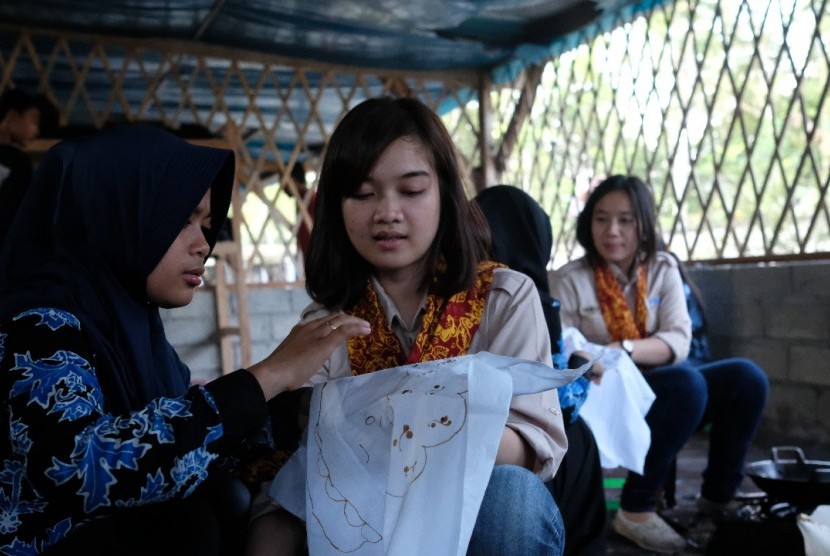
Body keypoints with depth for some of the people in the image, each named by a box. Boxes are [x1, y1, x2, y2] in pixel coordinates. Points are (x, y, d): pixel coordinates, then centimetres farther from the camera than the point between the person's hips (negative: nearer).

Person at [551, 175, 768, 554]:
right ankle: (635, 509, -22)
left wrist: (625, 350, -29)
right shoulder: (571, 280, -8)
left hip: (662, 391, 5)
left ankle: (717, 499, 0)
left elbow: (678, 342, -10)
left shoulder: (663, 268, 2)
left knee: (747, 379, -18)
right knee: (687, 381, -32)